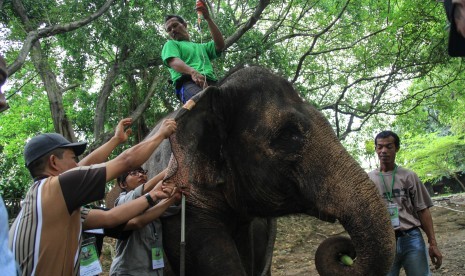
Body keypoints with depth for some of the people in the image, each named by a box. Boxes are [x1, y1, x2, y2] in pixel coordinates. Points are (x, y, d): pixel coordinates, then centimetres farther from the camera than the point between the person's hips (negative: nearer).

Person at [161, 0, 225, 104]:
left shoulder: (201, 46, 39)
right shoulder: (170, 45, 26)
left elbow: (220, 45, 18)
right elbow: (174, 62, 2)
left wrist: (208, 18, 13)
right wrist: (193, 72, -20)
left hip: (211, 83, 4)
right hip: (188, 82, -4)